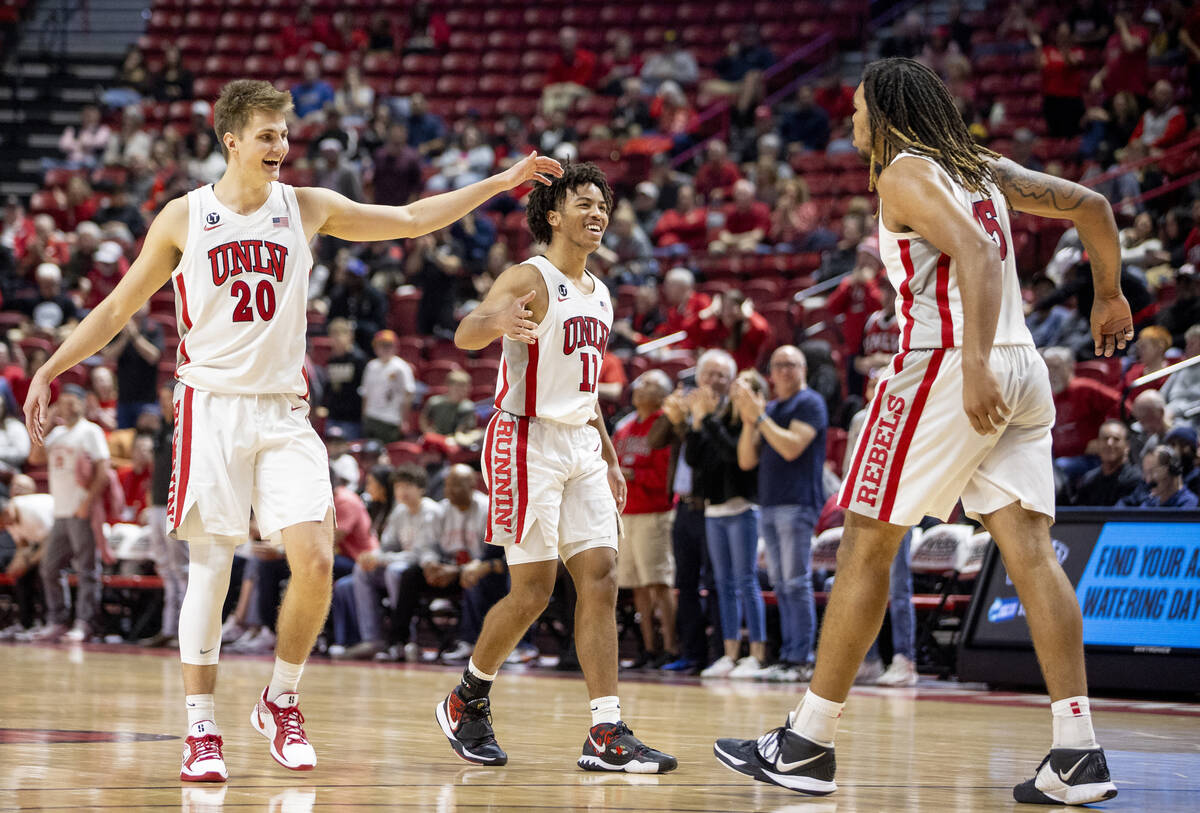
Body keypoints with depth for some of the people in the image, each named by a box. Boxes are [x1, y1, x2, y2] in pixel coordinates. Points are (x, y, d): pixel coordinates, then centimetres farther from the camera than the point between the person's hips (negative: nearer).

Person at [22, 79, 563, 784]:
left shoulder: (308, 209, 7)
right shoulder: (184, 218, 2)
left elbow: (411, 220, 13)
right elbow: (119, 308, 10)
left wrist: (501, 182, 9)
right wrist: (50, 370, 3)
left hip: (285, 414, 2)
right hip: (212, 407, -2)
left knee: (315, 561, -12)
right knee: (211, 569, -3)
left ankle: (282, 702, 9)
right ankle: (202, 731, 7)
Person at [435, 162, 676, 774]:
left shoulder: (598, 292, 16)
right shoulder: (529, 280, -9)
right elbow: (464, 337, -27)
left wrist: (610, 459, 21)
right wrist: (495, 319, -51)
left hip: (581, 446, 8)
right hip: (528, 441, -8)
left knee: (600, 580, -3)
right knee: (533, 590, -7)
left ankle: (606, 735, -6)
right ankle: (467, 700, 16)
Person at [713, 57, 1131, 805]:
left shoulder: (906, 173, -4)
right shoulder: (983, 169, 19)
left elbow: (977, 254, -19)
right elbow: (1093, 208, 22)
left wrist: (976, 363, -29)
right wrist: (1110, 297, 34)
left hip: (948, 363, -8)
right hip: (1024, 371, 8)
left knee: (866, 544, 0)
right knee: (1029, 550, 2)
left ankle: (807, 744, 3)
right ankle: (1078, 753, -6)